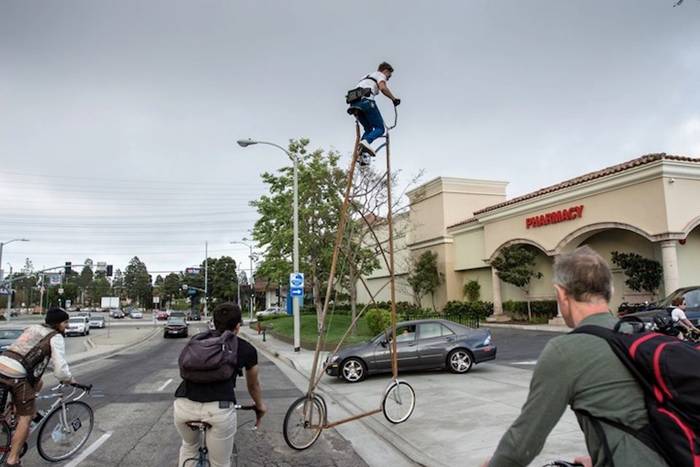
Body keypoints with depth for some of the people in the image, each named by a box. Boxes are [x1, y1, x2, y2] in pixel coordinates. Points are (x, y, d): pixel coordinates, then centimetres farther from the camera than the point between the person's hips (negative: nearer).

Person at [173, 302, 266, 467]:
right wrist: (260, 406, 54)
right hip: (219, 409, -3)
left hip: (183, 405, 3)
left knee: (189, 446, 35)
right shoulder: (247, 349, 18)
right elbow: (253, 385, 34)